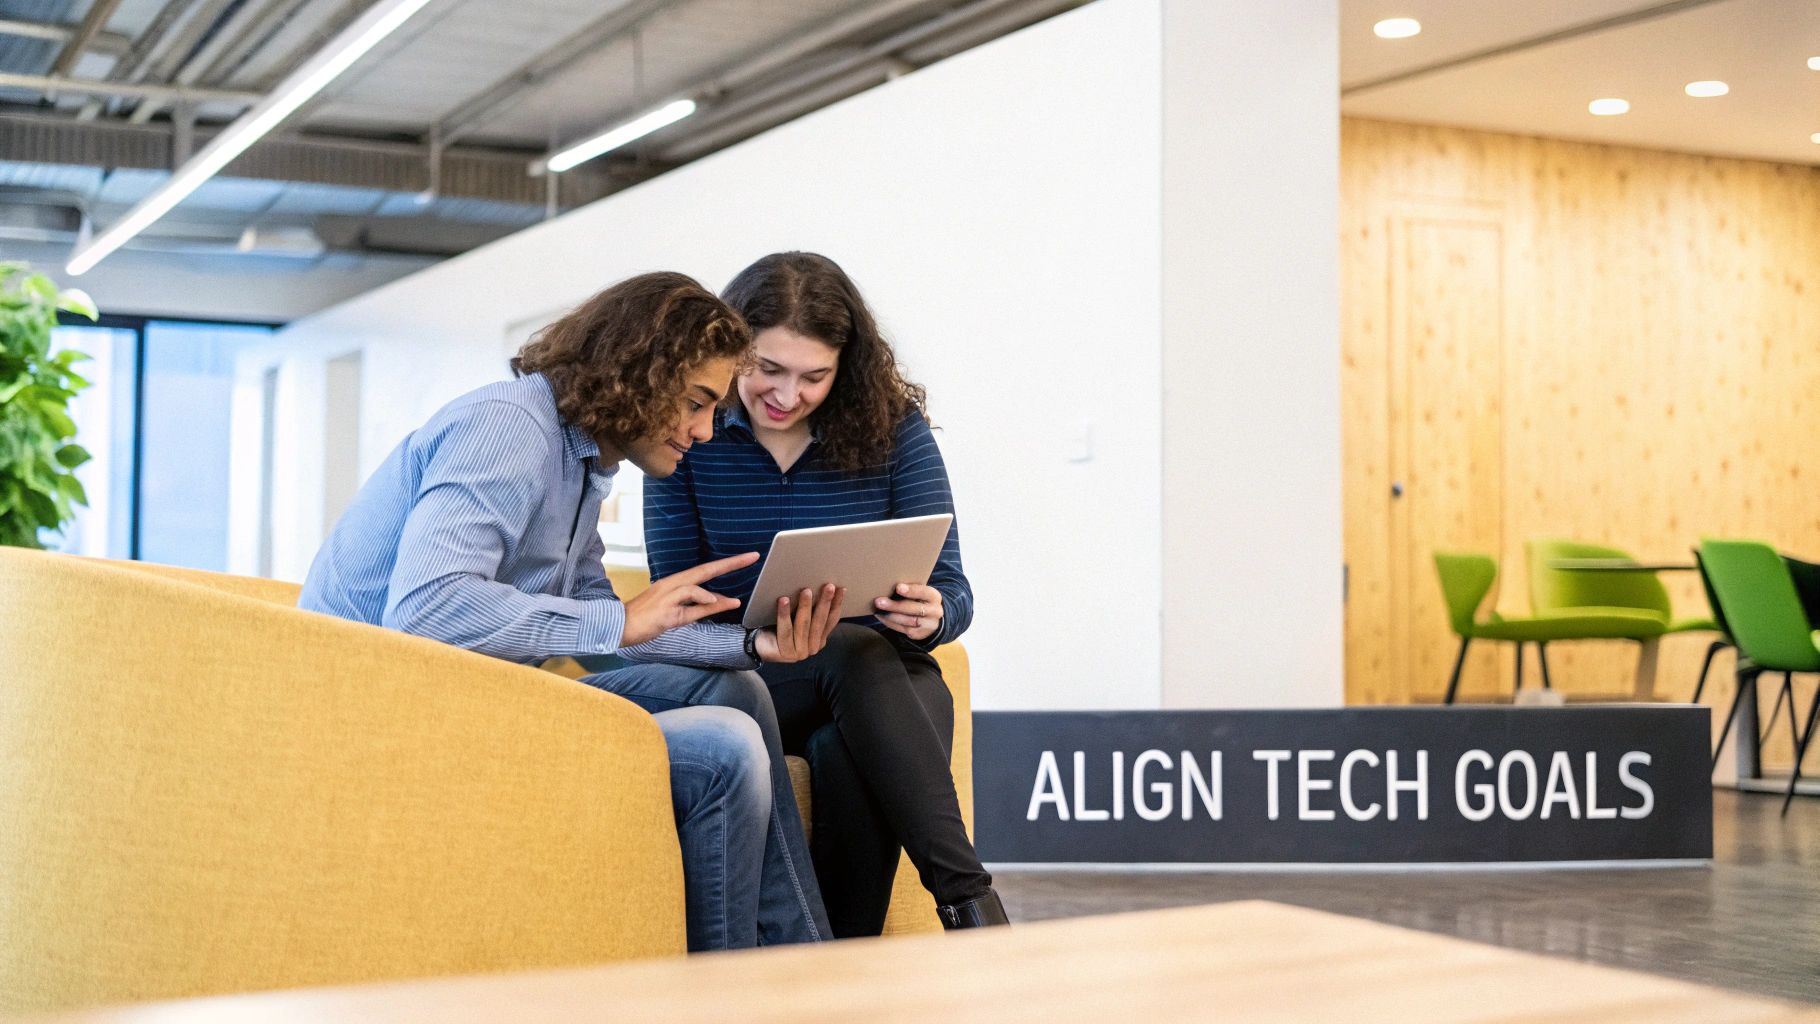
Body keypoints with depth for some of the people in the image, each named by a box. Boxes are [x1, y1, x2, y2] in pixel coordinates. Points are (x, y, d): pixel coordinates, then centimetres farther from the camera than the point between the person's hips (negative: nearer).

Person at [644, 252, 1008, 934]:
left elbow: (951, 587, -1)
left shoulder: (893, 426, 0)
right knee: (855, 651, -35)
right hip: (753, 688, 0)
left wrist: (932, 614, -27)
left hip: (889, 686, 1)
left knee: (845, 751, -37)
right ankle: (971, 903, -38)